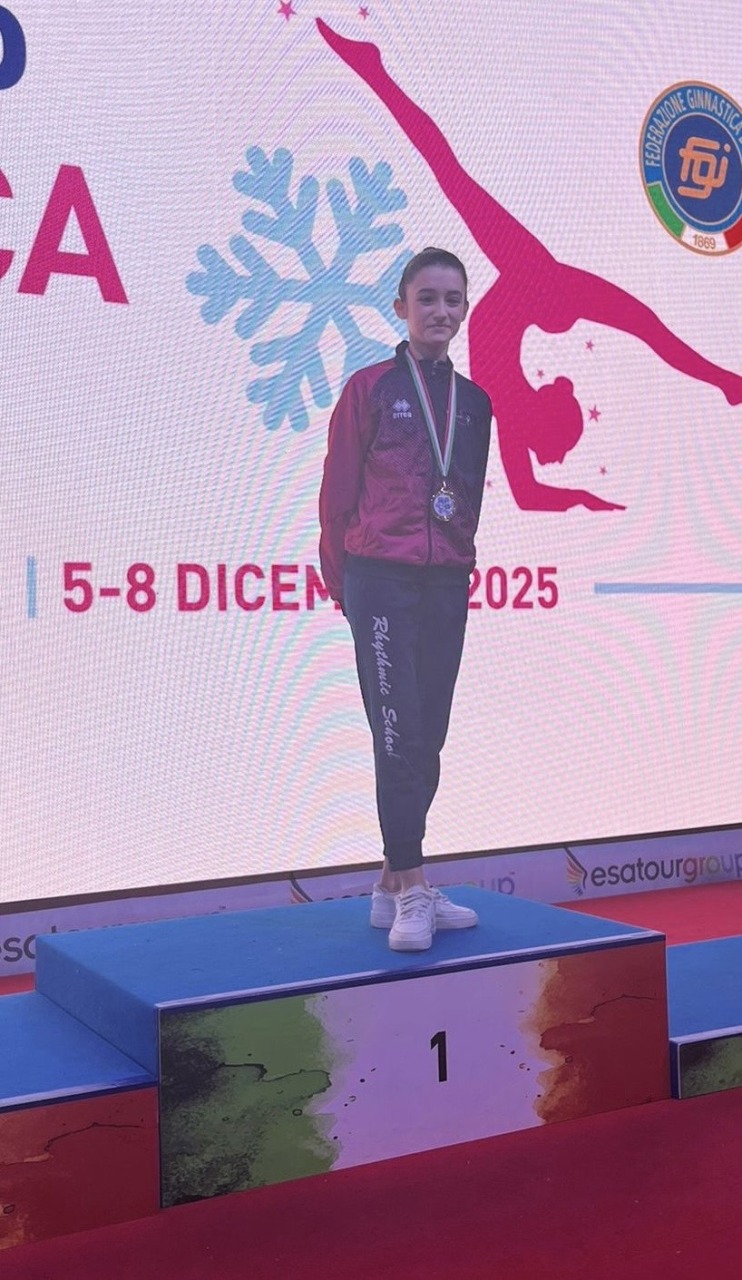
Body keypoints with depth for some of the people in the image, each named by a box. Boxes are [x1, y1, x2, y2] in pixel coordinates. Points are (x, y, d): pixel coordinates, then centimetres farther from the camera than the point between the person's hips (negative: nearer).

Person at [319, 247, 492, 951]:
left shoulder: (474, 401, 12)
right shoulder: (370, 388, -1)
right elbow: (337, 493, 1)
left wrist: (460, 562, 10)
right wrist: (343, 582, 3)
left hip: (447, 584, 5)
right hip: (383, 581, -5)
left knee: (428, 736, 7)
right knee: (399, 733, -8)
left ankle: (393, 886, 17)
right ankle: (411, 891, -2)